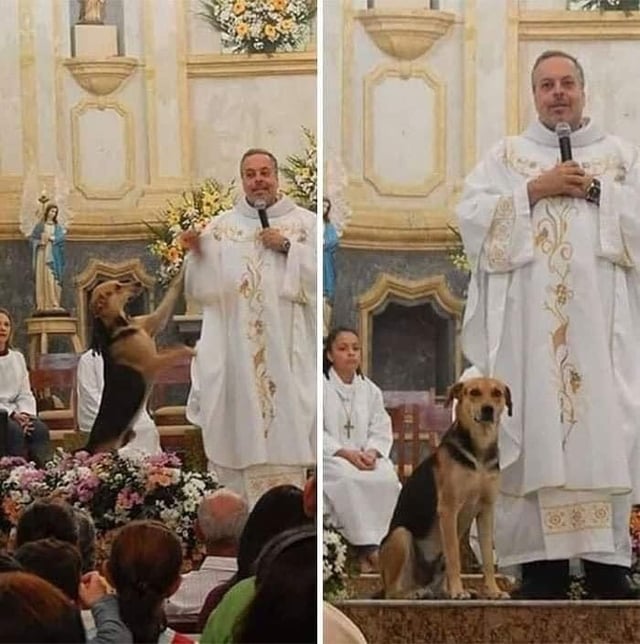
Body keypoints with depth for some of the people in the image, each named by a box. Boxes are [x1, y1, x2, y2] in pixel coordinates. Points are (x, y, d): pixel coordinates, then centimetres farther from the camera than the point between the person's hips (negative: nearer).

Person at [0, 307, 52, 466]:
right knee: (15, 430, -34)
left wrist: (26, 414, -8)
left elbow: (25, 394, 14)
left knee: (40, 429, -25)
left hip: (15, 413, 5)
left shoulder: (17, 358, 17)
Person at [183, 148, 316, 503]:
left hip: (287, 350, -1)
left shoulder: (305, 223, 6)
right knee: (241, 422, 0)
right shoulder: (220, 227, 10)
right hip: (235, 350, 1)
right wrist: (198, 255, -14)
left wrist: (288, 247, -11)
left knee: (285, 421, -4)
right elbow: (204, 289, 3)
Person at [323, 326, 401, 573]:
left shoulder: (370, 390, 13)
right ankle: (366, 546, -30)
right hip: (331, 458, -4)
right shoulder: (321, 387, -1)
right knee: (350, 478, -36)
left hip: (365, 457, 4)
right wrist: (346, 453, -21)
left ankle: (375, 542, -24)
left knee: (387, 478, -28)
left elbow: (381, 431, 8)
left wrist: (371, 453, -14)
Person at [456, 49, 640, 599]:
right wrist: (534, 190, -7)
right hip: (529, 323, 0)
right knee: (537, 429, -6)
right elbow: (472, 216, 1)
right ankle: (544, 563, -5)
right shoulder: (506, 155, 15)